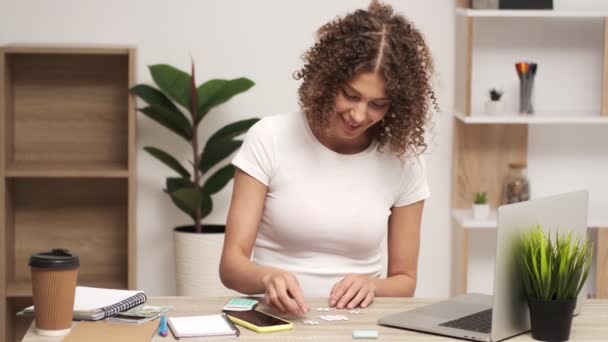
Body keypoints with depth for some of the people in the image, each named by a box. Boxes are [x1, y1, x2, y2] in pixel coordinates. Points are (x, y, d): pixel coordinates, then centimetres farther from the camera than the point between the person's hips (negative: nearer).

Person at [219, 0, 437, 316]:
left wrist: (371, 286, -14)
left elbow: (404, 281, 8)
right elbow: (232, 264, -9)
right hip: (275, 317, -2)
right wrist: (268, 277, -30)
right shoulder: (270, 139, -6)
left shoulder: (402, 161, 0)